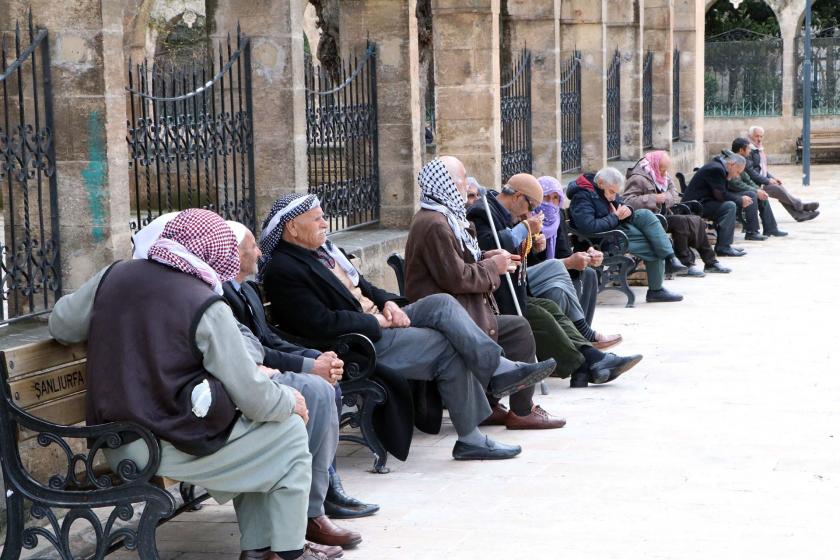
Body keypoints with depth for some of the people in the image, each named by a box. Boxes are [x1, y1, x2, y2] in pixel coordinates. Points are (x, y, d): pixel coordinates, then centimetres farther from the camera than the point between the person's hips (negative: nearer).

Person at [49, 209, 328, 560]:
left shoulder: (112, 276, 2)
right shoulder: (206, 307, -16)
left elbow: (60, 324, 16)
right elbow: (253, 397, -14)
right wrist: (291, 402, 7)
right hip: (177, 446, -8)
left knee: (253, 438, 26)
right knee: (291, 431, 10)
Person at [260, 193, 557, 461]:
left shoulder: (322, 248, 15)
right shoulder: (283, 271, -15)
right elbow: (322, 324, -23)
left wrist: (388, 302, 2)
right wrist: (377, 322, -16)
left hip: (378, 321, 9)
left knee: (442, 303, -10)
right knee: (449, 347, -15)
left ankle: (499, 371, -18)